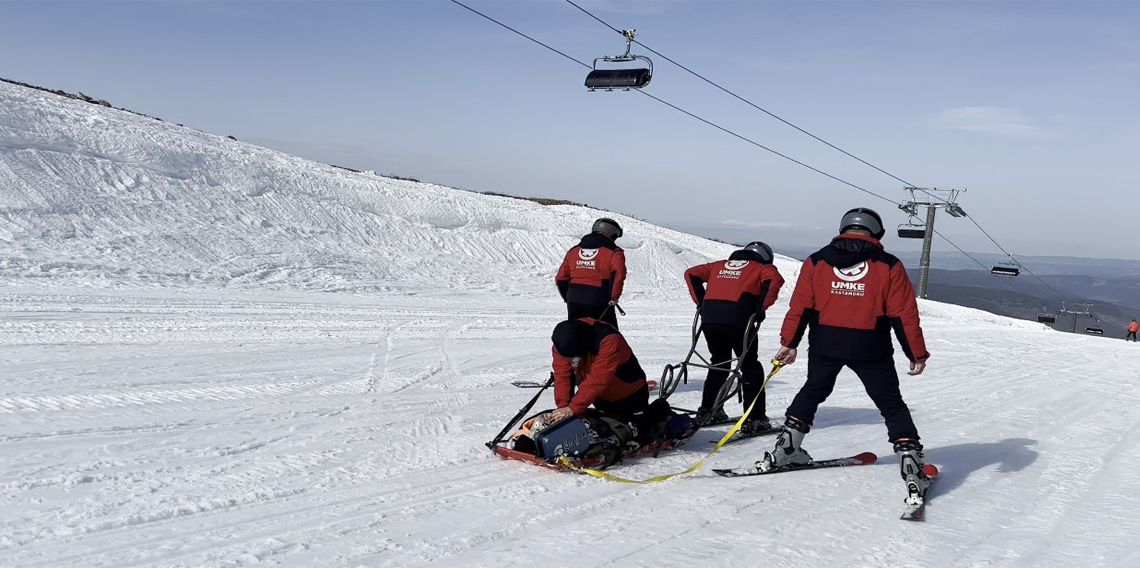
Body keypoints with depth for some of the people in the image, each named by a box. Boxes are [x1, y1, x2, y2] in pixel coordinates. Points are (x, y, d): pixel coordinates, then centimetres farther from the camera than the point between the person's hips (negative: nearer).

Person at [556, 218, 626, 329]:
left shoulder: (573, 251, 13)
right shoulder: (613, 252, -2)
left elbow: (561, 279, 12)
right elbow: (618, 275, -19)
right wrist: (614, 298, -10)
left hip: (574, 301, 4)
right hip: (599, 302, -4)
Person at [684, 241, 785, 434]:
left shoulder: (719, 265, 28)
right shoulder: (762, 267, 16)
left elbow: (691, 274, 24)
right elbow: (774, 280, -7)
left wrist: (701, 302, 20)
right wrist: (762, 308, -4)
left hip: (709, 319, 5)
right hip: (737, 321, -4)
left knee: (719, 363, 24)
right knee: (750, 367, 8)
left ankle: (706, 410, 30)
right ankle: (754, 420, 5)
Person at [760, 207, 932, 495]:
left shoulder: (816, 261, 2)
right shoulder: (889, 266, -2)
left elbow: (800, 308, 2)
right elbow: (904, 316, -3)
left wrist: (789, 343, 10)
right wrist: (917, 354, 4)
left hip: (825, 345, 2)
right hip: (871, 350, -2)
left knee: (813, 391, 23)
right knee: (891, 404, 11)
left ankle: (786, 448, 22)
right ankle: (910, 461, 3)